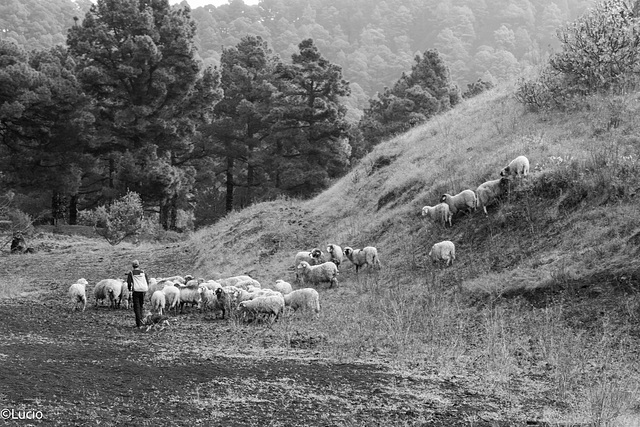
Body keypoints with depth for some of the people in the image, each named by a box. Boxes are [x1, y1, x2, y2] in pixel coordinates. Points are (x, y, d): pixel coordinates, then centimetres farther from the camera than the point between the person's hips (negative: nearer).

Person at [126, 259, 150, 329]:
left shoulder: (131, 273, 0)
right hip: (143, 291, 3)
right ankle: (140, 321, 20)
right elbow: (147, 281, 6)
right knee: (140, 306, 18)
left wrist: (130, 289, 12)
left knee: (137, 307, -2)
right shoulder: (143, 272, 9)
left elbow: (129, 282, -5)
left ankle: (139, 323, -11)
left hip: (136, 291, -3)